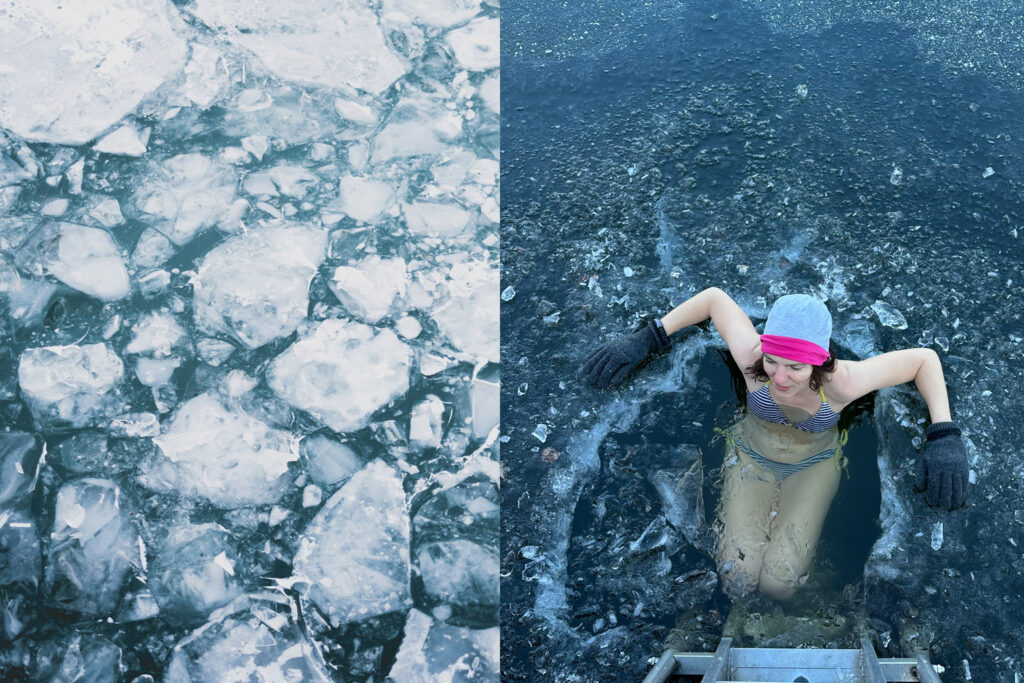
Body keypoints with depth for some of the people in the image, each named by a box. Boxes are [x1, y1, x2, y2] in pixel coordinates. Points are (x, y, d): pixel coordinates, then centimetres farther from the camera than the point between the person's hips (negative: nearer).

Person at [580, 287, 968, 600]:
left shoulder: (843, 382, -34)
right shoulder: (750, 357, -33)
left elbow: (925, 358, -20)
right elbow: (714, 297, -17)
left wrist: (944, 435, -29)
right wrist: (648, 340, -19)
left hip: (814, 466, 0)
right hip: (752, 456, 0)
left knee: (779, 585, -14)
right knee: (737, 582, -12)